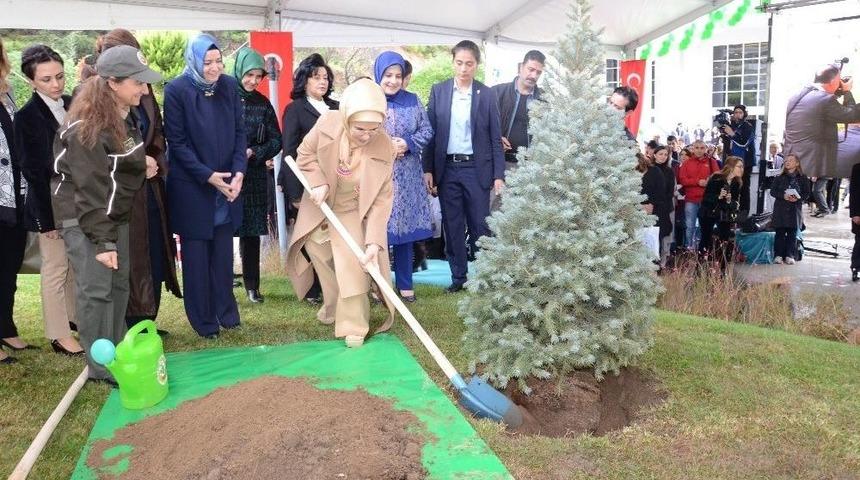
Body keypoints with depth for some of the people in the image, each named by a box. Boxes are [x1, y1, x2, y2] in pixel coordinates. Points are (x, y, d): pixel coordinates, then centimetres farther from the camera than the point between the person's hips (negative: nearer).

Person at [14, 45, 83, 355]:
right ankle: (58, 335, 16)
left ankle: (74, 315, 35)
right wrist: (48, 217, -14)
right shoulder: (27, 116, -13)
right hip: (51, 204, -5)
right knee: (55, 269, 5)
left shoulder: (72, 104, 2)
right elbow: (33, 171, -13)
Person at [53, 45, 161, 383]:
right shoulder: (86, 128, -23)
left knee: (119, 285, 11)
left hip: (116, 214, 8)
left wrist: (143, 165, 0)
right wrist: (102, 241, -23)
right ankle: (101, 366, 4)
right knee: (96, 290, -6)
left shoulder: (127, 116, 4)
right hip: (83, 219, -8)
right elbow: (90, 188, -23)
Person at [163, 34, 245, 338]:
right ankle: (204, 321, 16)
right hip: (192, 187, -3)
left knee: (223, 252, 10)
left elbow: (239, 132, 6)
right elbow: (177, 142, -9)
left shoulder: (229, 86, 2)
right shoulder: (177, 90, -10)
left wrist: (238, 172, -7)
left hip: (227, 183, 4)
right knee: (196, 254, 5)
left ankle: (225, 312, 24)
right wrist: (208, 176, -15)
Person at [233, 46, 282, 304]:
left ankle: (252, 284, 18)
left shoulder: (262, 103, 7)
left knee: (251, 230, 8)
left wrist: (252, 152, -6)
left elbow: (276, 141, 9)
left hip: (254, 177, 3)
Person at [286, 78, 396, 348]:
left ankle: (354, 326, 7)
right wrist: (317, 183, -24)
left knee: (354, 267, -10)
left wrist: (374, 241, -31)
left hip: (351, 212, -2)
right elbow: (306, 154, -8)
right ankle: (333, 307, 41)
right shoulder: (328, 123, -26)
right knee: (322, 258, 17)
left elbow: (382, 199, -24)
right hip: (320, 207, 3)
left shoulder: (385, 149, -29)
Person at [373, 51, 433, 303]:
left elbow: (427, 130, 6)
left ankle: (405, 283, 16)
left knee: (406, 225, 6)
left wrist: (408, 143, -12)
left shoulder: (412, 100, 8)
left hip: (407, 176, 3)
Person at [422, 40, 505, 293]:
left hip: (477, 168, -1)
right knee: (452, 226, 7)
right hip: (447, 168, 2)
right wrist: (428, 169, -1)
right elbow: (430, 132, 4)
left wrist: (498, 175, -4)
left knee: (480, 225, 2)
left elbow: (495, 137, 1)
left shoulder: (487, 94, 0)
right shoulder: (438, 91, 4)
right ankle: (458, 276, 19)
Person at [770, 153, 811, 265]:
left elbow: (806, 193, 3)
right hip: (780, 209, 0)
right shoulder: (779, 178, 8)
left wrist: (797, 198, -16)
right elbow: (773, 191, 3)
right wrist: (783, 196, -15)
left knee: (792, 233, 0)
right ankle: (778, 255, 2)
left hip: (795, 209, 0)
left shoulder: (802, 178, 6)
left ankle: (789, 255, 6)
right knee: (780, 232, -2)